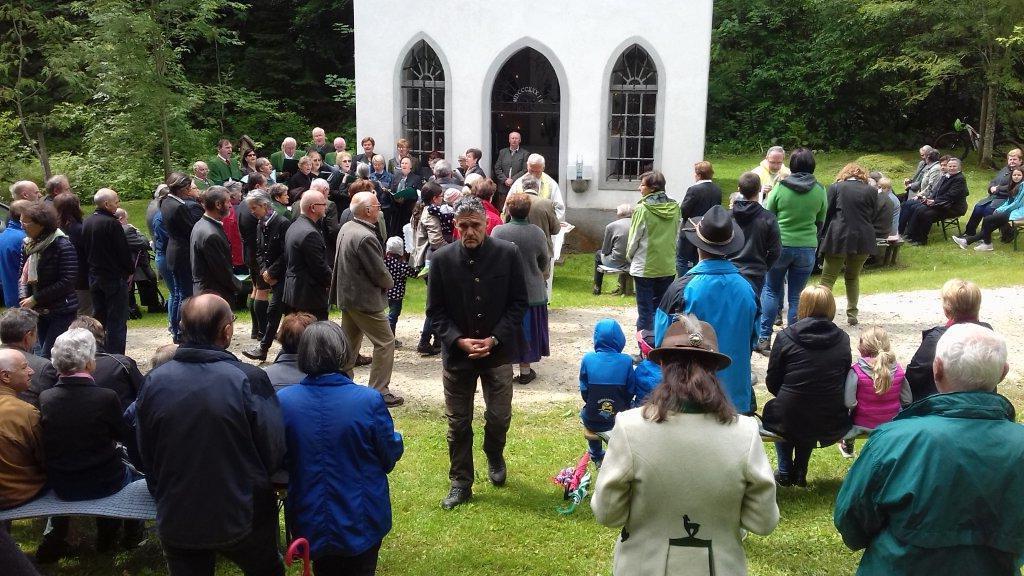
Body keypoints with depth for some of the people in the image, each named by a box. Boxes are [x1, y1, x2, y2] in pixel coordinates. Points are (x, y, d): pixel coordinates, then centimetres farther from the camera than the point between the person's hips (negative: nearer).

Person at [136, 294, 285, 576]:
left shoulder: (154, 381, -10)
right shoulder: (249, 380, -20)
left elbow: (145, 454, 2)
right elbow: (274, 450, -13)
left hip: (176, 521, 3)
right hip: (243, 518, -2)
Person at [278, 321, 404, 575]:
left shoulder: (283, 401, -15)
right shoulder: (370, 401, -21)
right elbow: (391, 455, -8)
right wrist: (397, 440, 14)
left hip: (310, 523, 2)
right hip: (362, 523, -2)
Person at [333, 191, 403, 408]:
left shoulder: (345, 228, 4)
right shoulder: (365, 237, -25)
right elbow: (379, 273, -21)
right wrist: (390, 283, 2)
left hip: (346, 294, 10)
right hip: (365, 299, -10)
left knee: (350, 341, 19)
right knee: (385, 342, -1)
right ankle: (379, 392, 2)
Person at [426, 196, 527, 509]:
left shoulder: (508, 254, -8)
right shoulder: (442, 259, -7)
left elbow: (518, 303, -3)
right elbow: (435, 310, -2)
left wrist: (494, 339, -12)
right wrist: (459, 341, -15)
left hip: (498, 351, 0)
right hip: (457, 352, 0)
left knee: (499, 417, 11)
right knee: (458, 423, 9)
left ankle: (494, 457, 42)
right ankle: (461, 483, 24)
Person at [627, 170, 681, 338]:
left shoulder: (642, 209, -15)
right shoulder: (674, 208, 0)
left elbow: (634, 239, -8)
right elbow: (676, 235, 7)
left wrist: (629, 256, 10)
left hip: (645, 267, -5)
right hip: (668, 267, 5)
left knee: (645, 312, 4)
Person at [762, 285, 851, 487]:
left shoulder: (785, 337, -9)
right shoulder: (843, 339, -1)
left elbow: (772, 383, -1)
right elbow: (844, 383, 7)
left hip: (789, 425, -2)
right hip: (832, 427, 3)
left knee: (772, 409, 31)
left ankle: (785, 472, 31)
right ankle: (800, 472, 35)